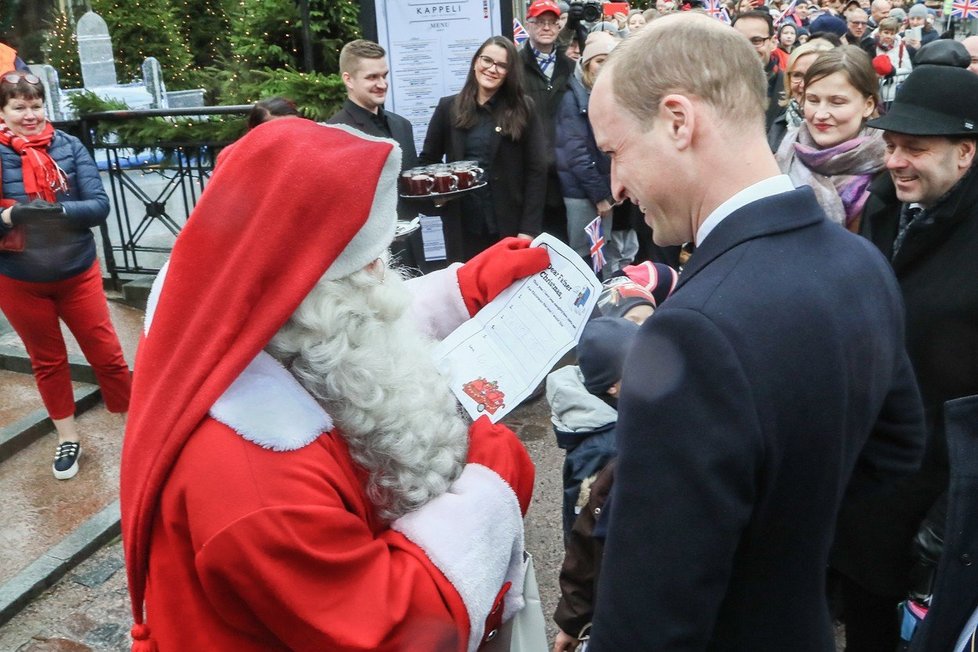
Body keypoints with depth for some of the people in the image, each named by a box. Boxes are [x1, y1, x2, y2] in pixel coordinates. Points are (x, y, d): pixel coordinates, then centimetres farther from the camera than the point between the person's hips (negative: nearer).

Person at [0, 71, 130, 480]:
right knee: (47, 362, 15)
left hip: (77, 272, 0)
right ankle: (67, 439, 32)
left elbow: (100, 205, -12)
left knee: (107, 355, 6)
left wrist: (56, 210, -28)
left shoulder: (70, 147, -6)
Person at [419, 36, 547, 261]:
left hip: (510, 224, -1)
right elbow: (428, 160, 12)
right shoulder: (448, 107, 6)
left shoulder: (523, 109, 0)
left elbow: (536, 171, -3)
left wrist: (529, 228, -9)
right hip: (462, 224, 2)